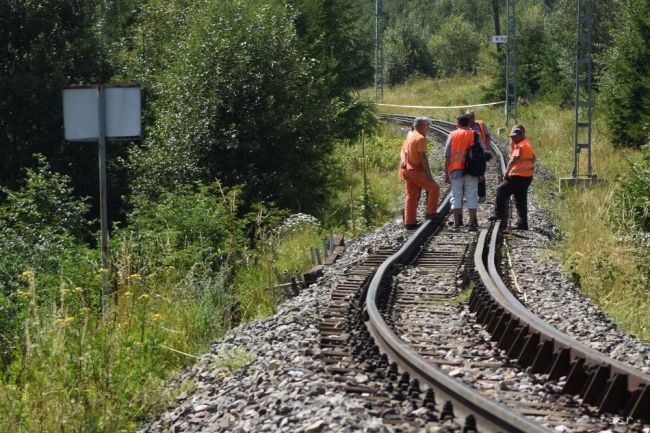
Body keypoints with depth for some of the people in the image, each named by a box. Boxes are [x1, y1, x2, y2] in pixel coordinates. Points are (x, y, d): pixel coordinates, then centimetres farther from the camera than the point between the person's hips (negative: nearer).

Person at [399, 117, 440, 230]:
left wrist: (403, 161, -11)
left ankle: (409, 222, 11)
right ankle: (431, 213, 4)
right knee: (433, 188, 3)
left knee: (411, 196, 11)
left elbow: (403, 151, 6)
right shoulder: (421, 138, -14)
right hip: (417, 171, -9)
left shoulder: (409, 136, 14)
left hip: (407, 170, 9)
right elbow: (423, 157, -18)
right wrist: (429, 174, -17)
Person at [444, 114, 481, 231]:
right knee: (471, 196, 3)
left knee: (456, 196, 6)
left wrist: (446, 173, 6)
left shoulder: (452, 135, 3)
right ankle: (472, 223, -1)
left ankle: (457, 223, 4)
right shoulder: (475, 135, 3)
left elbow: (447, 156, 2)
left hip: (456, 171, 0)